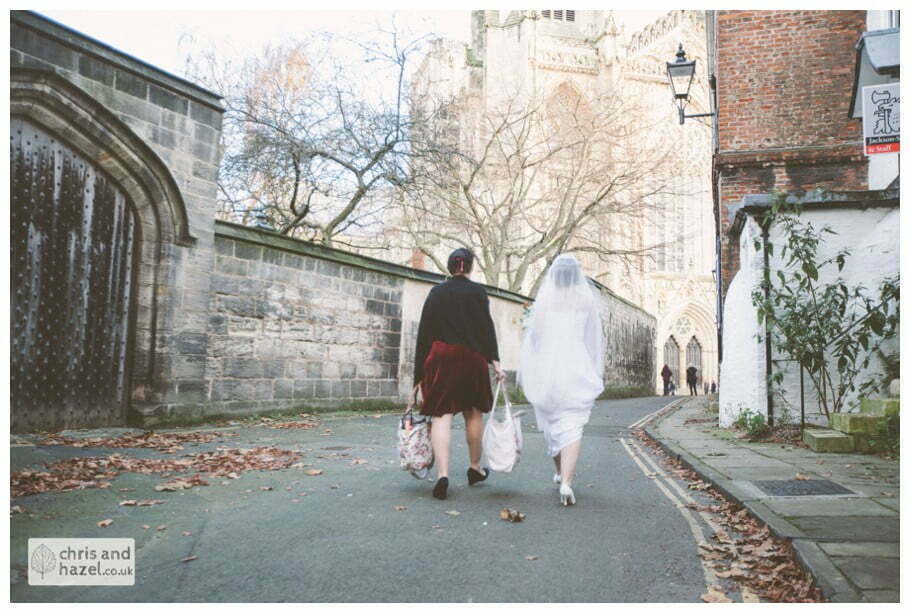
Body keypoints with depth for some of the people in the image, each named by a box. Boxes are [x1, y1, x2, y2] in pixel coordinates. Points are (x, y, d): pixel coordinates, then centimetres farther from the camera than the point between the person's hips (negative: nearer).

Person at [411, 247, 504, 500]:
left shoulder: (436, 292, 9)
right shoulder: (477, 292, 2)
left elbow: (424, 331, 7)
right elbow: (486, 328, -6)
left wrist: (420, 371, 10)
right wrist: (495, 361, -6)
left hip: (440, 357, 1)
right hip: (471, 358, -1)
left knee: (441, 415, -5)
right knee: (473, 413, 15)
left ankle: (442, 473, -20)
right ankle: (475, 468, 28)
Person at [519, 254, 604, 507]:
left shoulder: (544, 299, -4)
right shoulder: (588, 299, -1)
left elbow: (533, 336, -4)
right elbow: (595, 338, 5)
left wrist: (526, 373, 8)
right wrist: (596, 373, 14)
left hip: (547, 368, 1)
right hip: (577, 370, -1)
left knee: (551, 421, 18)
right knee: (572, 425, -3)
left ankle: (560, 472, 35)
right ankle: (566, 481, -18)